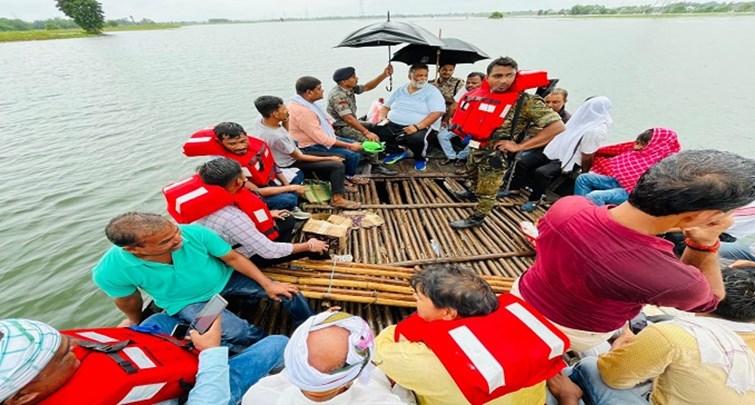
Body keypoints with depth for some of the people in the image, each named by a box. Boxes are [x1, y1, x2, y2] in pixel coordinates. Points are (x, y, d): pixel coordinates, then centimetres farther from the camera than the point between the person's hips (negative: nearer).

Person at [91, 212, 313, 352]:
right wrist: (135, 320, 17)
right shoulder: (110, 272, -27)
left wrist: (267, 284, -15)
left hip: (224, 279, 1)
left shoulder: (195, 232, -29)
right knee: (240, 333, -24)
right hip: (187, 302, -1)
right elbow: (127, 299, -3)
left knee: (288, 293, -6)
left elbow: (233, 258, -16)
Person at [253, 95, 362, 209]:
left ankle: (338, 184, 28)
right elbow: (299, 157, -23)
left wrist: (286, 121, -7)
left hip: (292, 155, 9)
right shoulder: (276, 137, -34)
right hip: (292, 164, -9)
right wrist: (329, 159, -16)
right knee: (338, 165, -19)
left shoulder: (260, 121, -9)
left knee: (339, 157, 9)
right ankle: (337, 199, -11)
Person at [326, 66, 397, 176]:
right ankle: (376, 166, -11)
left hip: (351, 123, 10)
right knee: (371, 139, -26)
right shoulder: (337, 96, -25)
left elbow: (367, 87, 13)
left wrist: (384, 75, 3)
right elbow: (348, 118, -32)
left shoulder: (350, 88, 2)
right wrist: (366, 132, -34)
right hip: (341, 128, -10)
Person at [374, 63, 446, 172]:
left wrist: (417, 126, -25)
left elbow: (437, 112, -13)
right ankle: (398, 152, 7)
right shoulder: (399, 90, 14)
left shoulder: (432, 91, -1)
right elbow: (386, 106, 20)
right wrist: (382, 117, -4)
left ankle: (421, 159, 0)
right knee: (375, 130, -18)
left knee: (417, 139, -39)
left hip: (421, 127, -4)